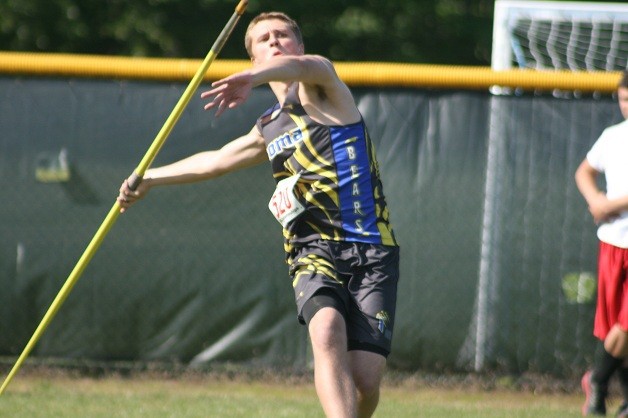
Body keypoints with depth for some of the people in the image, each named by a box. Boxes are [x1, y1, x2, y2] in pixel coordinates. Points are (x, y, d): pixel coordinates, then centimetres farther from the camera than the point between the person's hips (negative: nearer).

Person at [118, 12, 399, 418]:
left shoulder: (322, 91, 3)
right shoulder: (269, 130, 23)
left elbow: (308, 67, -23)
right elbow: (216, 160, 42)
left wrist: (253, 78, -44)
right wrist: (149, 179, 50)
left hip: (371, 250, -4)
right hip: (314, 250, 4)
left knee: (365, 379, -14)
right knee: (327, 334, -29)